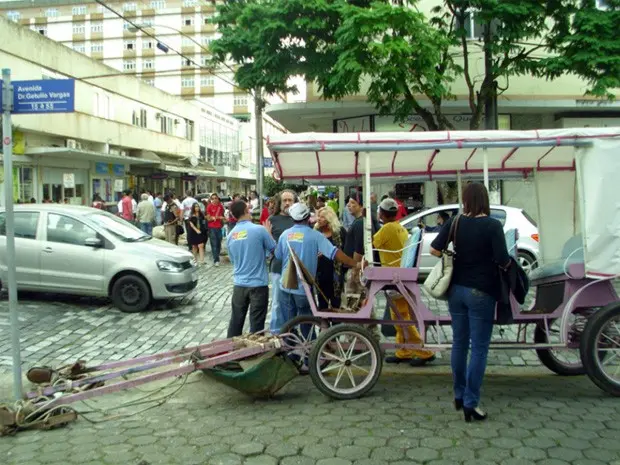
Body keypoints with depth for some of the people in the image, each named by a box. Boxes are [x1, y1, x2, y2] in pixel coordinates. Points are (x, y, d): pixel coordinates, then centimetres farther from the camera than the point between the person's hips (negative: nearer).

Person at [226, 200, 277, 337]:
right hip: (258, 284, -5)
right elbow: (274, 249, -2)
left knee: (236, 322, 15)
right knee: (256, 323, 4)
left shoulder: (230, 235, 3)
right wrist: (268, 233, 12)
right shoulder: (259, 229, -14)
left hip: (239, 284, 5)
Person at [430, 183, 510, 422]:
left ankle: (459, 396, 28)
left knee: (459, 343, 16)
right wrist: (509, 261, 5)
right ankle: (470, 403, 2)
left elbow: (434, 249, -2)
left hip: (456, 290, 5)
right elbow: (503, 261, -17)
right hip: (481, 292, -5)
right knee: (479, 348, 2)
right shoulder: (492, 226, -13)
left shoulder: (455, 222, -2)